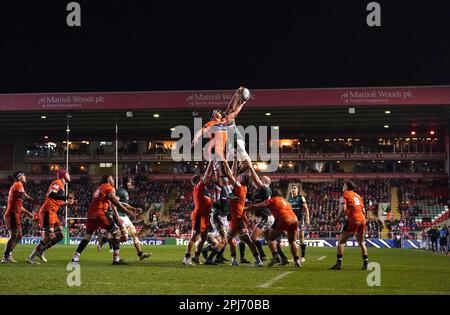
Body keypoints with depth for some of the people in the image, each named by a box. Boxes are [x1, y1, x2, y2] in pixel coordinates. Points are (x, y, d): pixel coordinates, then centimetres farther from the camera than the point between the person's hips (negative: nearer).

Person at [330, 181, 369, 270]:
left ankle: (339, 263, -9)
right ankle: (366, 263, 13)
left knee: (341, 241, 0)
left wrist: (337, 219, 0)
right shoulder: (358, 196, 22)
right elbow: (363, 211, 20)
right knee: (361, 242, 19)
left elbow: (343, 209, -10)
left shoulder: (345, 195, 3)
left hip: (352, 220, -6)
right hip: (362, 219, 6)